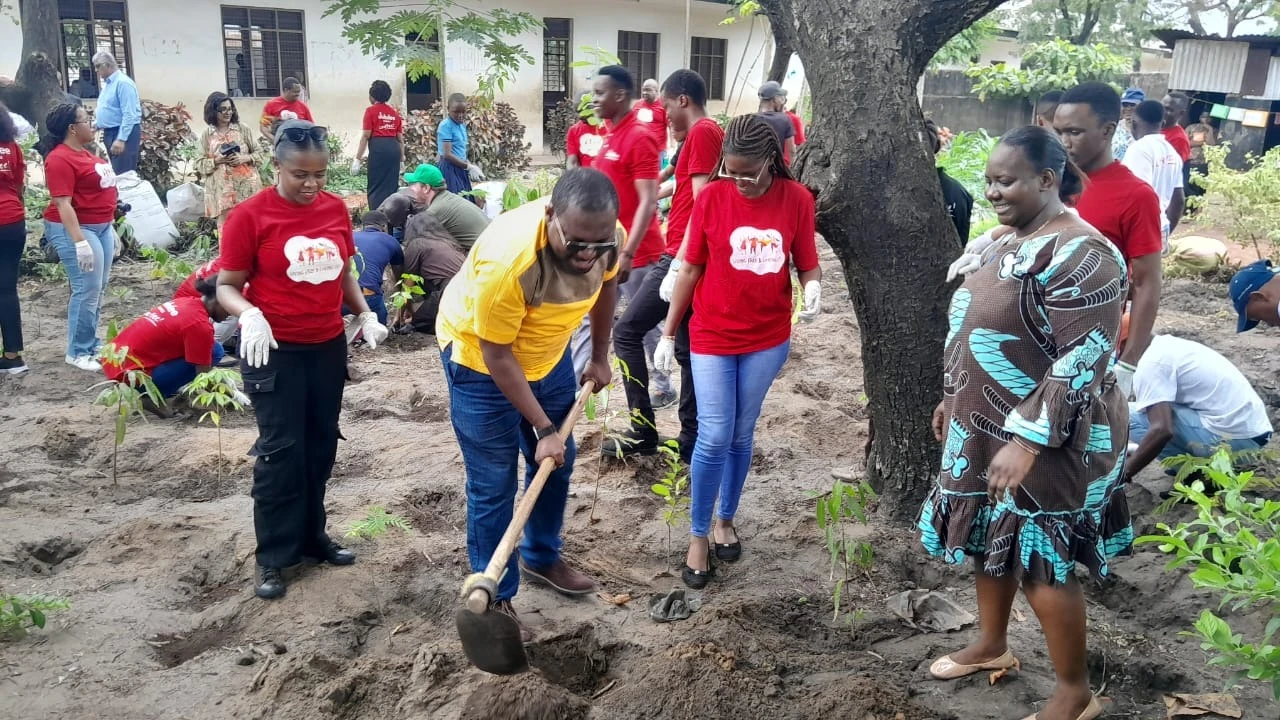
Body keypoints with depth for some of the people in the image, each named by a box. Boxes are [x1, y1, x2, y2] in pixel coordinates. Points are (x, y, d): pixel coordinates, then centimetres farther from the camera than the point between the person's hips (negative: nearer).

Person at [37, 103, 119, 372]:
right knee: (87, 290, -9)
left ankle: (92, 343, 21)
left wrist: (110, 228, 23)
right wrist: (79, 241, -27)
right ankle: (78, 352, 0)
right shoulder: (60, 159, -17)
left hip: (102, 226, 10)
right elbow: (63, 203, -22)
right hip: (76, 228, -10)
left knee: (98, 290, 12)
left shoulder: (84, 154, 13)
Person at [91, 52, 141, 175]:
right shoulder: (107, 83, 16)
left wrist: (121, 139, -26)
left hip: (124, 134, -10)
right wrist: (96, 124, 13)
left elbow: (129, 115, -21)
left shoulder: (123, 82, -15)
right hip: (109, 132, 10)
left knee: (122, 175, -13)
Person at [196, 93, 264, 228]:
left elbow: (261, 154, 4)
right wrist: (217, 161, -13)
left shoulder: (243, 128, 3)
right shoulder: (206, 134, 4)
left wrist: (244, 158, -13)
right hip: (222, 189, 0)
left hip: (247, 185, 0)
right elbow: (199, 164, 4)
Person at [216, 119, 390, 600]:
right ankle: (273, 556, 13)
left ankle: (312, 536, 30)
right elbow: (226, 287, -8)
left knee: (321, 444, 14)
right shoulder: (250, 216, -12)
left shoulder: (336, 209, 3)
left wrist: (365, 313, 1)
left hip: (328, 346, 5)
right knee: (280, 450, 0)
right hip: (275, 350, -5)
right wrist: (249, 315, -28)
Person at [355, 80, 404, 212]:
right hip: (394, 148, 5)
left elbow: (366, 136, -5)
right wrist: (402, 158, 21)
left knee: (376, 187, -2)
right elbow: (400, 138, 14)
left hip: (378, 149, -5)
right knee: (392, 185, 9)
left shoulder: (371, 111, 1)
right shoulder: (394, 113, 16)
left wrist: (358, 158, -4)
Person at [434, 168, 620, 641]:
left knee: (557, 462, 16)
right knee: (493, 485, -1)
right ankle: (495, 598, 17)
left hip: (546, 353, 6)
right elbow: (496, 356, -28)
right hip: (479, 357, -6)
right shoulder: (507, 258, -40)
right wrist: (543, 428, -22)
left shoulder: (607, 238, -22)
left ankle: (541, 557, 39)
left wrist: (600, 356, 11)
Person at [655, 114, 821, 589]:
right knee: (714, 437, -2)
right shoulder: (712, 196, -9)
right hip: (712, 336, -1)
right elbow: (691, 268, -3)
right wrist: (668, 335, 0)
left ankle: (725, 520, 32)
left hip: (768, 338, 2)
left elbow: (807, 264, 0)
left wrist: (813, 287, -24)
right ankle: (698, 536, 14)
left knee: (742, 435, 13)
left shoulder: (796, 198, -6)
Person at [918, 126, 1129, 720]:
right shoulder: (1006, 241, 7)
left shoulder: (1078, 254, -22)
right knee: (989, 541, 20)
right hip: (985, 429, 9)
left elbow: (1084, 359, -26)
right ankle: (991, 645, 40)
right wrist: (953, 400, 21)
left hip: (1045, 440, -9)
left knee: (1040, 561, 2)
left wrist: (1027, 441, -29)